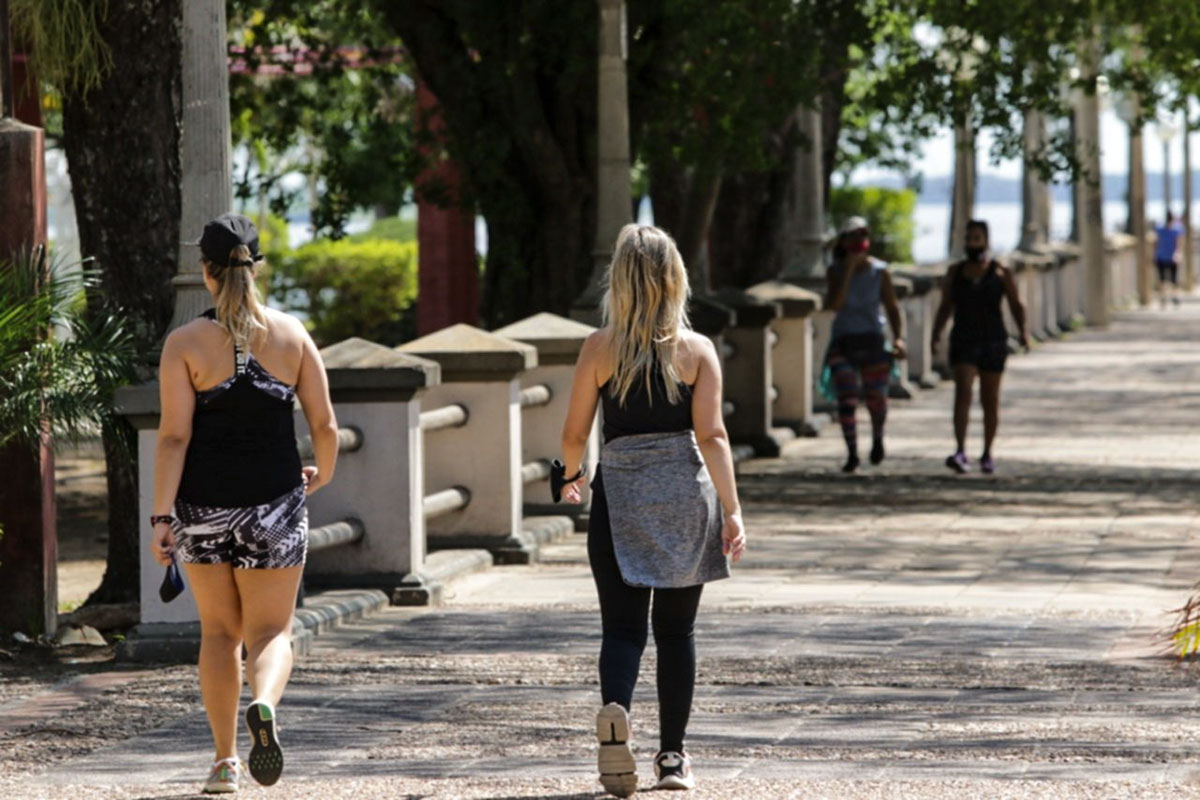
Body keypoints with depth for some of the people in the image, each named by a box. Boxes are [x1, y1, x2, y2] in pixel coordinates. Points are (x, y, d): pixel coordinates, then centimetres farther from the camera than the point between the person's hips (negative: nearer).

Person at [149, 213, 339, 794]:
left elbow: (174, 435, -12)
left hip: (203, 506, 0)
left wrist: (161, 517, -10)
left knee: (219, 631, 16)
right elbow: (325, 424, 1)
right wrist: (322, 473, 21)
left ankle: (224, 760, 14)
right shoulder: (291, 334, 0)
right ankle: (264, 705, -27)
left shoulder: (186, 343, -6)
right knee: (270, 631, 6)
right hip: (274, 505, 0)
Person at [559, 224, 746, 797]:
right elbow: (711, 434, -9)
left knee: (622, 625, 0)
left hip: (620, 492, -1)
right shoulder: (697, 350, -1)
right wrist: (733, 512, -9)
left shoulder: (599, 348, -2)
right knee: (676, 630, 12)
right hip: (685, 494, 1)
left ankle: (615, 709, -29)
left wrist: (572, 475, 22)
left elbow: (574, 433, 1)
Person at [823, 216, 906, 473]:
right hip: (843, 342, -1)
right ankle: (852, 453, -9)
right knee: (846, 399, -14)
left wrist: (898, 338, -10)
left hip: (872, 341, 1)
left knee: (876, 399, 3)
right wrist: (849, 270, -18)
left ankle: (877, 437, 34)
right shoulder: (835, 271, -1)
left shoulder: (879, 271, 0)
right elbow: (833, 304, -16)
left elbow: (892, 307, 3)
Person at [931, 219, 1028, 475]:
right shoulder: (955, 272, 6)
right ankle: (961, 453, -27)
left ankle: (987, 454, 23)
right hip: (963, 343, 0)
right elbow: (945, 307, 9)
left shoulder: (1000, 272, 0)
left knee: (990, 400, 7)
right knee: (962, 392, -17)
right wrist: (936, 335, -4)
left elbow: (1016, 306, -2)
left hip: (993, 343, 0)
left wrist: (1023, 331, -18)